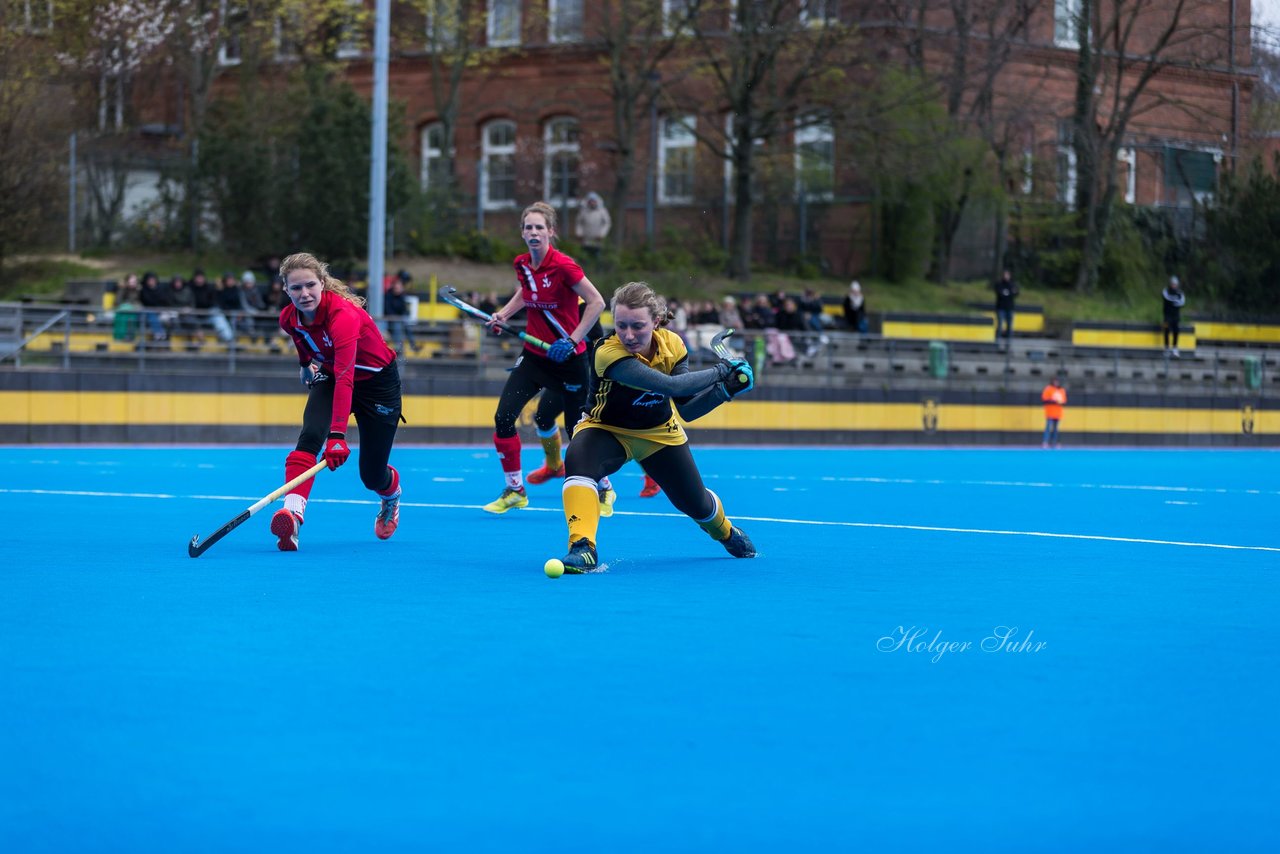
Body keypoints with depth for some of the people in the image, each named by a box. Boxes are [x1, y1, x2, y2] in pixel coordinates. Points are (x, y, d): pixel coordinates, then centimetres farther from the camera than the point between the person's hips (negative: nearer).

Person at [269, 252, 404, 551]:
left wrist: (338, 435, -54)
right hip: (330, 379, 5)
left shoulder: (343, 314, -36)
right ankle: (292, 514, -43)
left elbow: (345, 378, -47)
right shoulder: (288, 319, -15)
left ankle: (392, 497, 42)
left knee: (372, 475, 3)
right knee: (310, 437, -28)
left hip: (377, 382, -4)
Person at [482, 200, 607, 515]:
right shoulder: (522, 264, 0)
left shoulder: (563, 265, -19)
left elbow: (596, 302, -17)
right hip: (534, 355, 6)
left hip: (568, 358, -6)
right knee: (503, 418, -8)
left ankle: (604, 491, 27)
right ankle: (514, 491, 7)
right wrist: (503, 314, 6)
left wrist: (572, 340, -20)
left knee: (577, 432, 2)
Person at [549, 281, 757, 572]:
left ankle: (727, 532, 49)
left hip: (659, 433, 4)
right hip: (607, 429, -4)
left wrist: (724, 390, -28)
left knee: (696, 503, 14)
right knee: (578, 460, -38)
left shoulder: (672, 345, -19)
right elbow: (672, 386, -45)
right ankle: (583, 548, -38)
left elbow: (686, 410, -15)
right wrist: (720, 371, -36)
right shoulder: (609, 353, -36)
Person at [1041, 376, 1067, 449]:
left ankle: (1055, 443, 8)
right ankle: (1044, 442, -19)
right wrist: (1054, 401, -19)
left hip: (1058, 414, 6)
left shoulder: (1062, 391, 13)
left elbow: (1064, 401, 18)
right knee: (1048, 427, -15)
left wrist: (1062, 403, -7)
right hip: (1050, 413, -6)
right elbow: (1044, 399, -11)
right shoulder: (1048, 389, -4)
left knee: (1055, 429, 6)